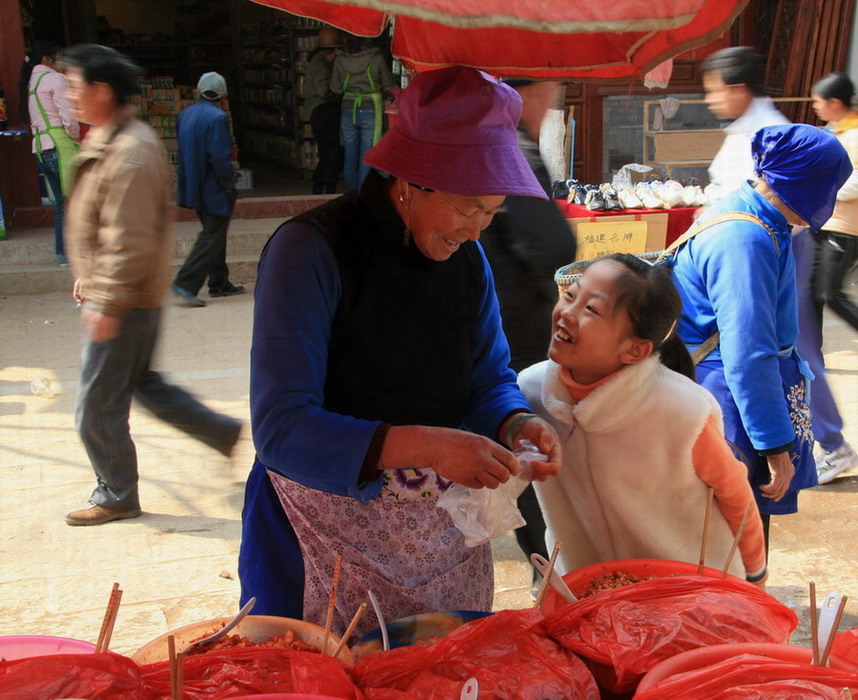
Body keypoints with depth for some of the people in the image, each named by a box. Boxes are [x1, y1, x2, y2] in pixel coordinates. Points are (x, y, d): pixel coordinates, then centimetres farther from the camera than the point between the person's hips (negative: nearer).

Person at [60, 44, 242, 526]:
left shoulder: (129, 155, -24)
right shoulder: (111, 141, 10)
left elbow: (130, 242, -26)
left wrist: (107, 303, -23)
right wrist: (91, 280, 22)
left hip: (124, 304, -10)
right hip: (125, 297, 10)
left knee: (98, 407, 2)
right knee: (142, 383, 23)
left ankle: (116, 496, 18)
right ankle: (223, 431, 30)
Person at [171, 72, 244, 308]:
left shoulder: (185, 115, 6)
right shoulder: (217, 117, -18)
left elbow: (184, 151, 13)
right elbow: (219, 157, -23)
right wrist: (229, 182, -10)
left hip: (194, 188, 8)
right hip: (215, 190, -8)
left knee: (214, 234, 18)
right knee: (212, 237, -3)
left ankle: (219, 283, 25)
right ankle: (186, 283, -11)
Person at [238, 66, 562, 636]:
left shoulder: (467, 257, 0)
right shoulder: (312, 251, -18)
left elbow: (492, 381, 9)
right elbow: (281, 429, -25)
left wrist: (516, 423, -15)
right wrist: (420, 445, -36)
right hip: (327, 538, -5)